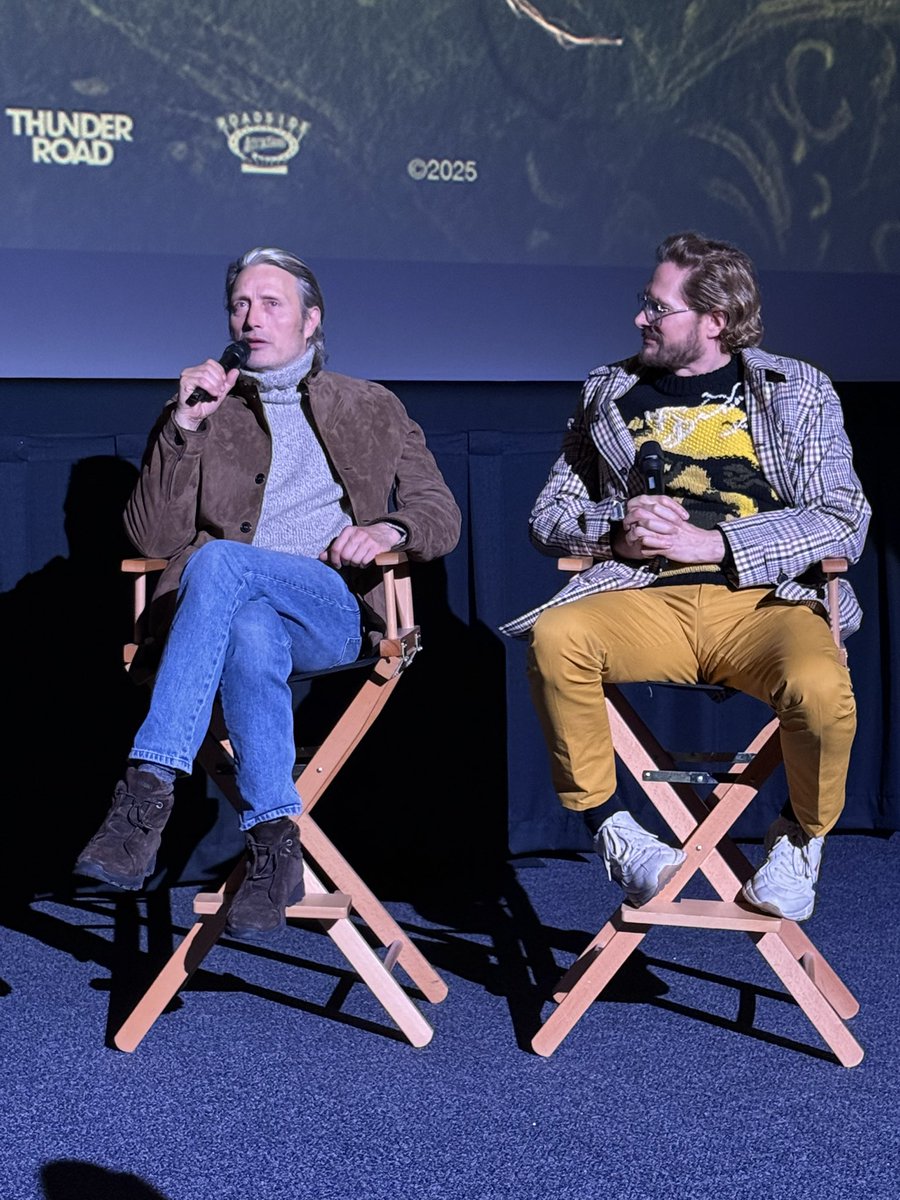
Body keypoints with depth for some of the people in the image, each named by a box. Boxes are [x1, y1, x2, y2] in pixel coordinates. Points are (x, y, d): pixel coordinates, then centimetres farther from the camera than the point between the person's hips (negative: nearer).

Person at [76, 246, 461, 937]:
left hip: (335, 612, -1)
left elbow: (442, 517, 16)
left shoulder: (374, 409, 22)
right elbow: (152, 538, 9)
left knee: (218, 561, -34)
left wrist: (389, 528, -8)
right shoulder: (204, 413, 21)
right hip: (239, 609, 1)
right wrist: (183, 428, -3)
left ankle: (150, 787, -39)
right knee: (250, 633, -38)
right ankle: (275, 846, -38)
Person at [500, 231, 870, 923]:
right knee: (554, 637, -31)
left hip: (765, 600, -1)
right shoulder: (611, 393, 20)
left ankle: (801, 837, 0)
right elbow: (548, 516, 19)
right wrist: (616, 530, -5)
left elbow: (845, 520, 2)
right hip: (647, 599, 2)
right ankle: (611, 830, -11)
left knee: (819, 689, -33)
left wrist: (714, 542, -9)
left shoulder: (801, 391, 13)